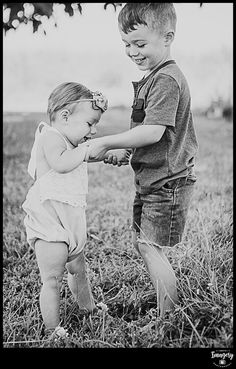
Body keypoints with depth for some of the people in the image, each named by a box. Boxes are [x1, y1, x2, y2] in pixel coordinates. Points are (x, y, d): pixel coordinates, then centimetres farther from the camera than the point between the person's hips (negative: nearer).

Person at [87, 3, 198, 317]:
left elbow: (153, 132, -27)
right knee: (141, 243, 17)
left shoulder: (166, 79, -18)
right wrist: (121, 153, 7)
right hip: (151, 179, 10)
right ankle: (166, 306, 33)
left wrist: (105, 143, -20)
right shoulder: (154, 77, 14)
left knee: (152, 248, -3)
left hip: (167, 182, -10)